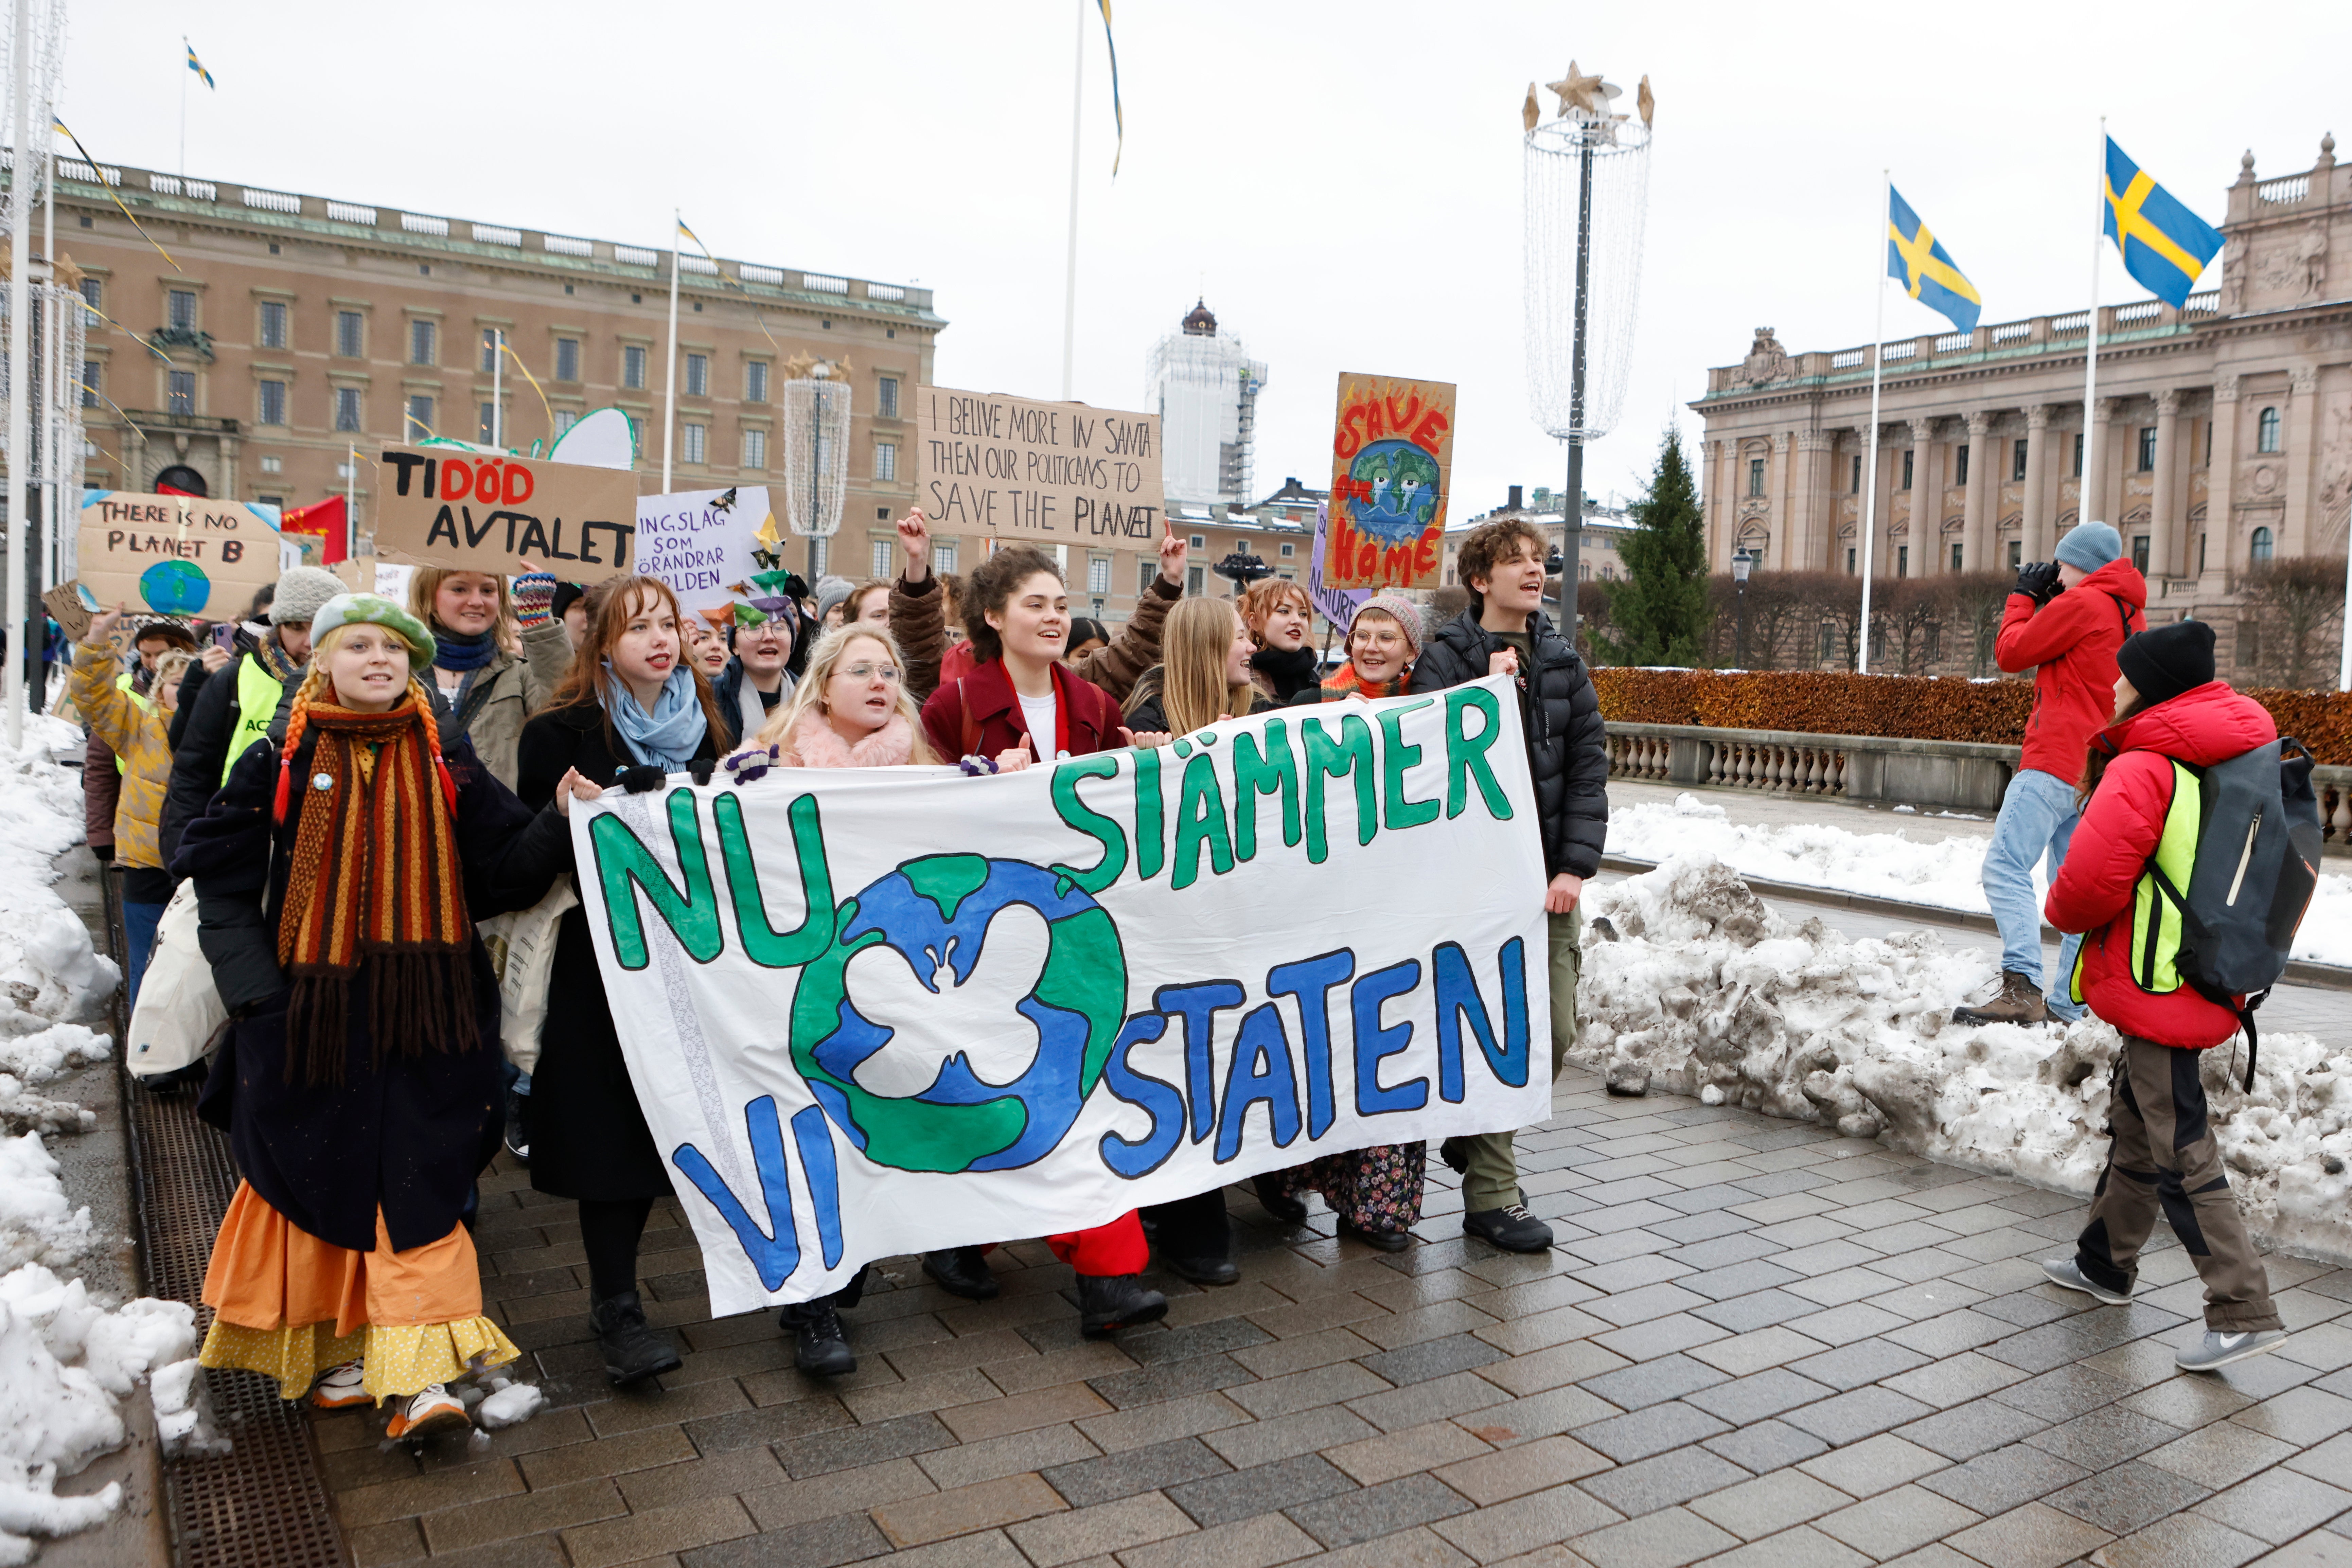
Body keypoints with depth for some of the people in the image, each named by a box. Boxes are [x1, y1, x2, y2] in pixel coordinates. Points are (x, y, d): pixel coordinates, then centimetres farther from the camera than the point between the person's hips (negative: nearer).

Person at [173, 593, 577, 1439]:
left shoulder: (446, 761, 4)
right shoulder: (278, 763, 1)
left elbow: (502, 871, 1)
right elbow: (225, 883, 3)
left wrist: (558, 823, -17)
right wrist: (256, 990, -6)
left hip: (427, 1012, 0)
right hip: (312, 1011, 0)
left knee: (418, 1187, -1)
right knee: (322, 1176, 9)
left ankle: (422, 1369, 2)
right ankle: (337, 1348, 26)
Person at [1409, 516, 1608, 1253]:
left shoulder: (1562, 661, 11)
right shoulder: (1445, 660, -2)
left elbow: (1589, 766, 6)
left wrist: (1576, 866, -3)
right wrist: (1490, 694, -18)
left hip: (1551, 876, 5)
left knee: (1556, 1031, 5)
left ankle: (1475, 1135, 32)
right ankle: (1490, 1194, 12)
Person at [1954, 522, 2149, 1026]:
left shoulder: (2082, 602, -9)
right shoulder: (2130, 613, 20)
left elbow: (2011, 653, -3)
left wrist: (2023, 596, 11)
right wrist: (2045, 600, 19)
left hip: (2057, 760, -10)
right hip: (2098, 770, 10)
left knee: (2006, 865, -17)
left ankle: (2023, 988, -27)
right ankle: (2065, 1007, 8)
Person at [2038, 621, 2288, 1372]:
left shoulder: (2141, 770, -20)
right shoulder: (2235, 759, 9)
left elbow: (2091, 880, -23)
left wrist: (2066, 913, -2)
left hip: (2153, 982, -10)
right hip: (2208, 980, 10)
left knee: (2180, 1148, -4)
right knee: (2136, 1122, 21)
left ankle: (2244, 1311, -2)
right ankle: (2105, 1262, 35)